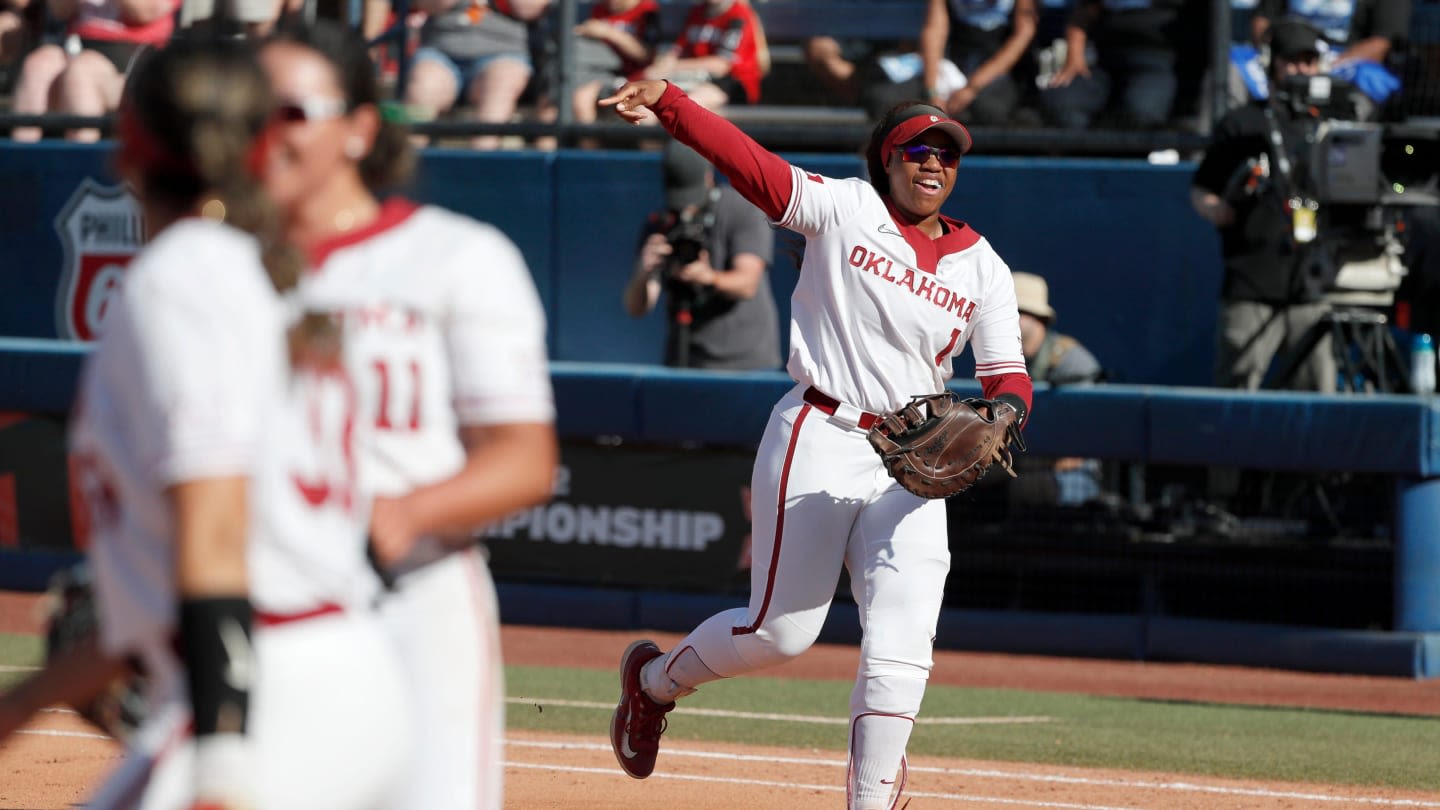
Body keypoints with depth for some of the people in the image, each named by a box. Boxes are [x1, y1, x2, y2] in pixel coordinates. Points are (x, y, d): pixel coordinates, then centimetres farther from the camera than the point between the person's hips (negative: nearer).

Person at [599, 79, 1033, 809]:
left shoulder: (982, 268, 10)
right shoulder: (843, 210, 0)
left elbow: (1007, 373, 8)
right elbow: (751, 163, -12)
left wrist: (1003, 412, -17)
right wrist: (668, 104, -27)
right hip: (819, 442, -4)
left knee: (902, 643, -9)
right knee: (781, 629, -1)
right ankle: (655, 680, 28)